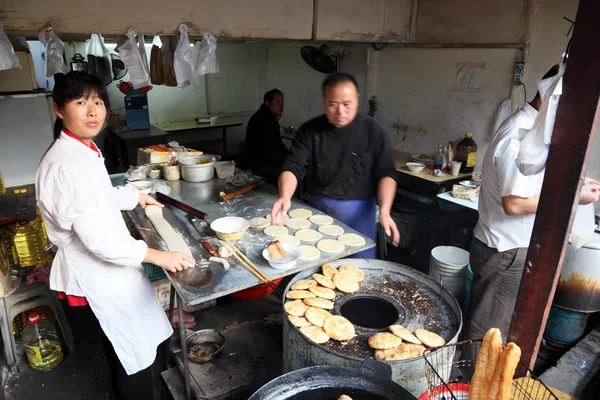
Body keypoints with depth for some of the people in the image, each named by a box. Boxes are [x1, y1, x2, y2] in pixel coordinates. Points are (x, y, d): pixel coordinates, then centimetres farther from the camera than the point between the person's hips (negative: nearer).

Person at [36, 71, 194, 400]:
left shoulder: (82, 148, 3)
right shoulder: (66, 164, -28)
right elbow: (98, 237, -30)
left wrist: (134, 196, 33)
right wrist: (157, 256, -24)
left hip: (108, 264, 10)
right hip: (99, 271, -10)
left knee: (123, 348, 28)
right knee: (135, 355, 8)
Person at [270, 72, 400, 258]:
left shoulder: (373, 131, -8)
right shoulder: (310, 130, -5)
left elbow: (386, 173, -9)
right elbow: (293, 167, -12)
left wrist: (384, 210, -24)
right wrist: (285, 196, -32)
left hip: (358, 212, -1)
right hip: (318, 208, 2)